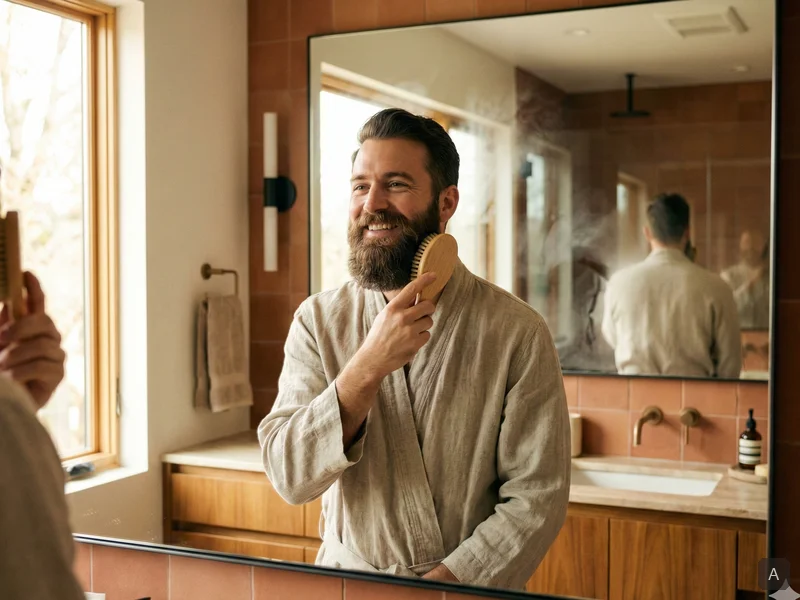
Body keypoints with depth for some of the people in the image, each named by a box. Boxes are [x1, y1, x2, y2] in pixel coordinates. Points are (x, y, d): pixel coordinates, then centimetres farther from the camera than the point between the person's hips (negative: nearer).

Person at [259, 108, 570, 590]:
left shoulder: (517, 332, -8)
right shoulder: (318, 321, -1)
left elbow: (538, 498, -6)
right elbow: (290, 478, -9)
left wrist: (444, 584, -16)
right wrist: (368, 367, -21)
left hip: (470, 586, -2)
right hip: (347, 580, 3)